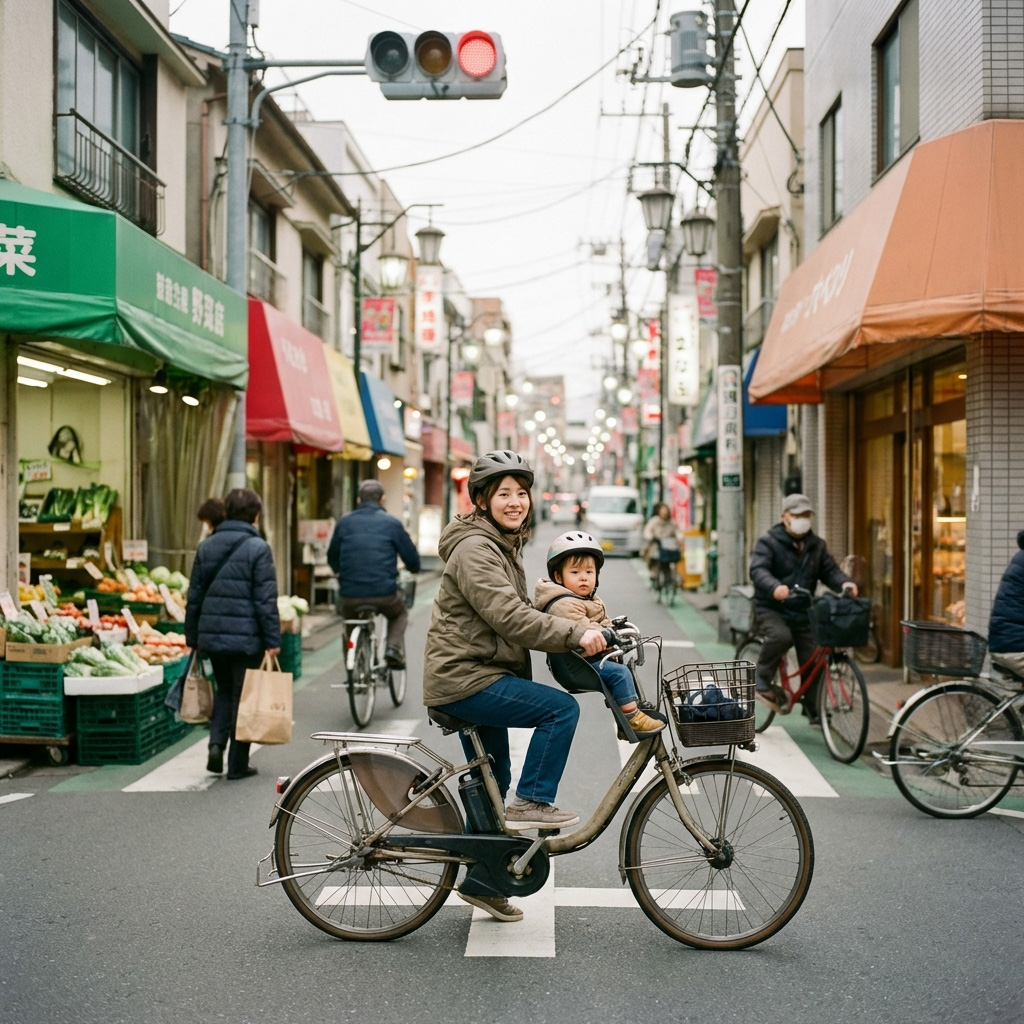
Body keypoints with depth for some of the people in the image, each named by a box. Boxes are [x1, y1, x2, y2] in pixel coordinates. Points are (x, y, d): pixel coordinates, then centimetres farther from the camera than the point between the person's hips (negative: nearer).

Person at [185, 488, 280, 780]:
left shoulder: (206, 547, 7)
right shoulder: (258, 548, -9)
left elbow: (194, 596, 10)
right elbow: (266, 599, -12)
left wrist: (192, 637, 16)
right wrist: (273, 640, -8)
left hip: (212, 635, 4)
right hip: (247, 637, -4)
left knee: (224, 691, 22)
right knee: (243, 698, 6)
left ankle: (216, 743, 3)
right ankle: (237, 764, 10)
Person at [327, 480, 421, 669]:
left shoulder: (344, 522, 8)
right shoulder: (392, 523, 2)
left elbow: (332, 558, 19)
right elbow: (413, 561, 7)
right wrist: (413, 568, 31)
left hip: (350, 595, 2)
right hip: (384, 594, -1)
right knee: (400, 613, 31)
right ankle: (394, 649, 8)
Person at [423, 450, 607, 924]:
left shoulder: (505, 545, 16)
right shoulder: (475, 549, -17)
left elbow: (519, 613, 23)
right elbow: (511, 619, -27)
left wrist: (589, 628, 11)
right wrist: (577, 633, -31)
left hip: (481, 675, 10)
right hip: (464, 678, -10)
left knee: (492, 783, 16)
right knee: (561, 708, -19)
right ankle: (531, 803, -8)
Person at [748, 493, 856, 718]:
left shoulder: (816, 545, 12)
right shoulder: (768, 542, -7)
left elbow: (829, 570, 4)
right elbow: (758, 570, -21)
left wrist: (844, 583, -20)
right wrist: (775, 587, -43)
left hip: (802, 612, 5)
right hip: (770, 609, -5)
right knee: (781, 636, -35)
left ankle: (812, 709, 17)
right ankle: (761, 681, -14)